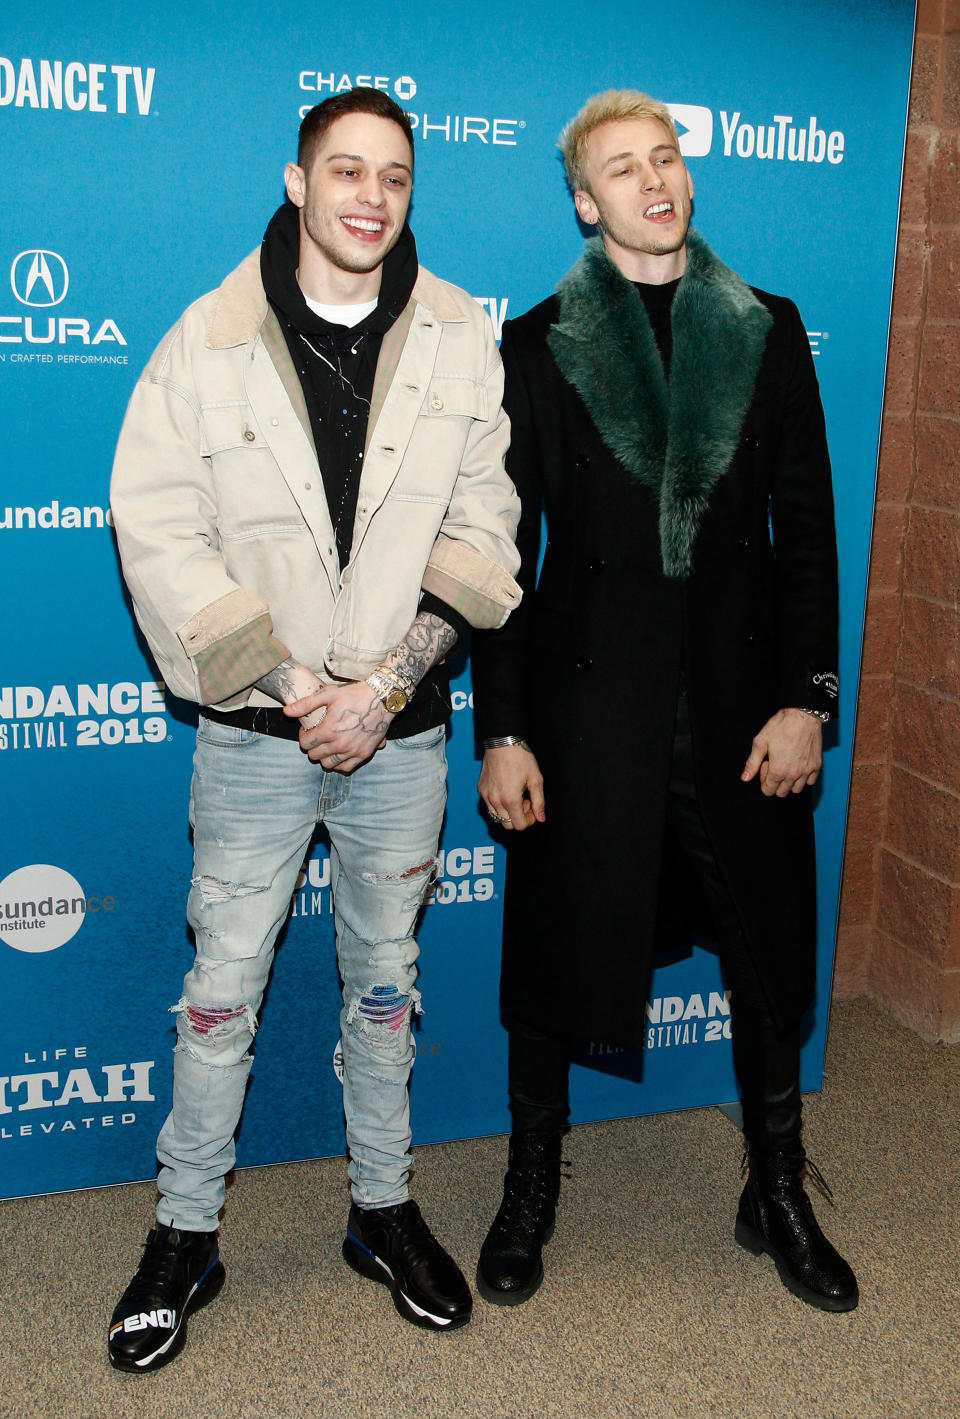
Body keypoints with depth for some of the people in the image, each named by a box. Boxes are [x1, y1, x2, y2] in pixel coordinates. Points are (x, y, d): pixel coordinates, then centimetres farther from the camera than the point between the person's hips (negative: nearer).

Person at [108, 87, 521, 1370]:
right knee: (221, 989, 9)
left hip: (401, 733, 1)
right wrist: (286, 684, -13)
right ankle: (186, 1235, 28)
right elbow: (160, 532, -7)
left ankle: (383, 1208, 35)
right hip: (256, 733, -1)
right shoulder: (209, 339, -3)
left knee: (384, 979, 16)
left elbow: (481, 529, -2)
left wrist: (388, 681, -13)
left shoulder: (463, 339, 0)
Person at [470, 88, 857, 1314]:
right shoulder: (539, 346, 1)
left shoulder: (768, 333, 7)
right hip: (586, 699, -1)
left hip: (738, 698, 2)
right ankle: (532, 1189, 32)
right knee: (557, 946, 9)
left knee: (769, 949, 11)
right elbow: (504, 548, -1)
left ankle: (778, 1197, 33)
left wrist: (806, 696, -3)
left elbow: (807, 528, 5)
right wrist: (500, 729, -6)